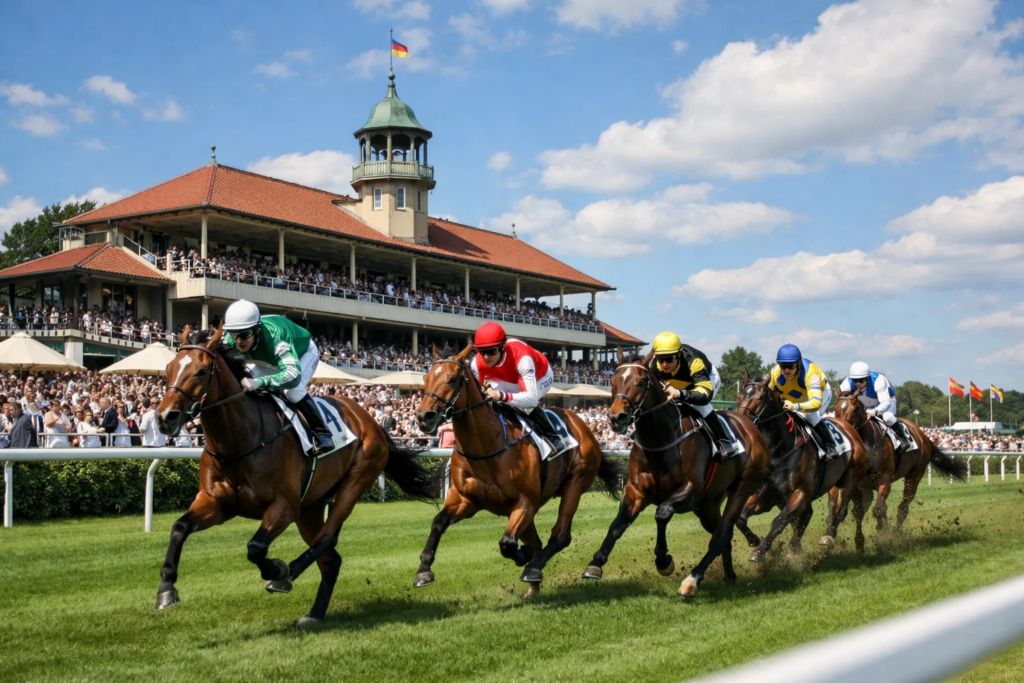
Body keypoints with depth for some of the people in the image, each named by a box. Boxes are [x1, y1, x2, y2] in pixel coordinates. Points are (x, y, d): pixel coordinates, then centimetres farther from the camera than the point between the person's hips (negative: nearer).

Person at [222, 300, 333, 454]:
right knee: (247, 391, -9)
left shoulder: (273, 336, -47)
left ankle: (321, 432, -17)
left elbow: (293, 374, -57)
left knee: (292, 390, -32)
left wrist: (259, 382, -70)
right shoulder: (231, 341, -29)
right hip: (272, 358, 6)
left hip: (304, 352, -6)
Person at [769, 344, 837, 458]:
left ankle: (829, 445, -13)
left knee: (811, 416, -29)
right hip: (795, 398, 5)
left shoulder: (810, 372, -42)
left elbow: (816, 402, -52)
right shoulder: (775, 372, -29)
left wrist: (795, 406, -68)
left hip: (820, 393, -5)